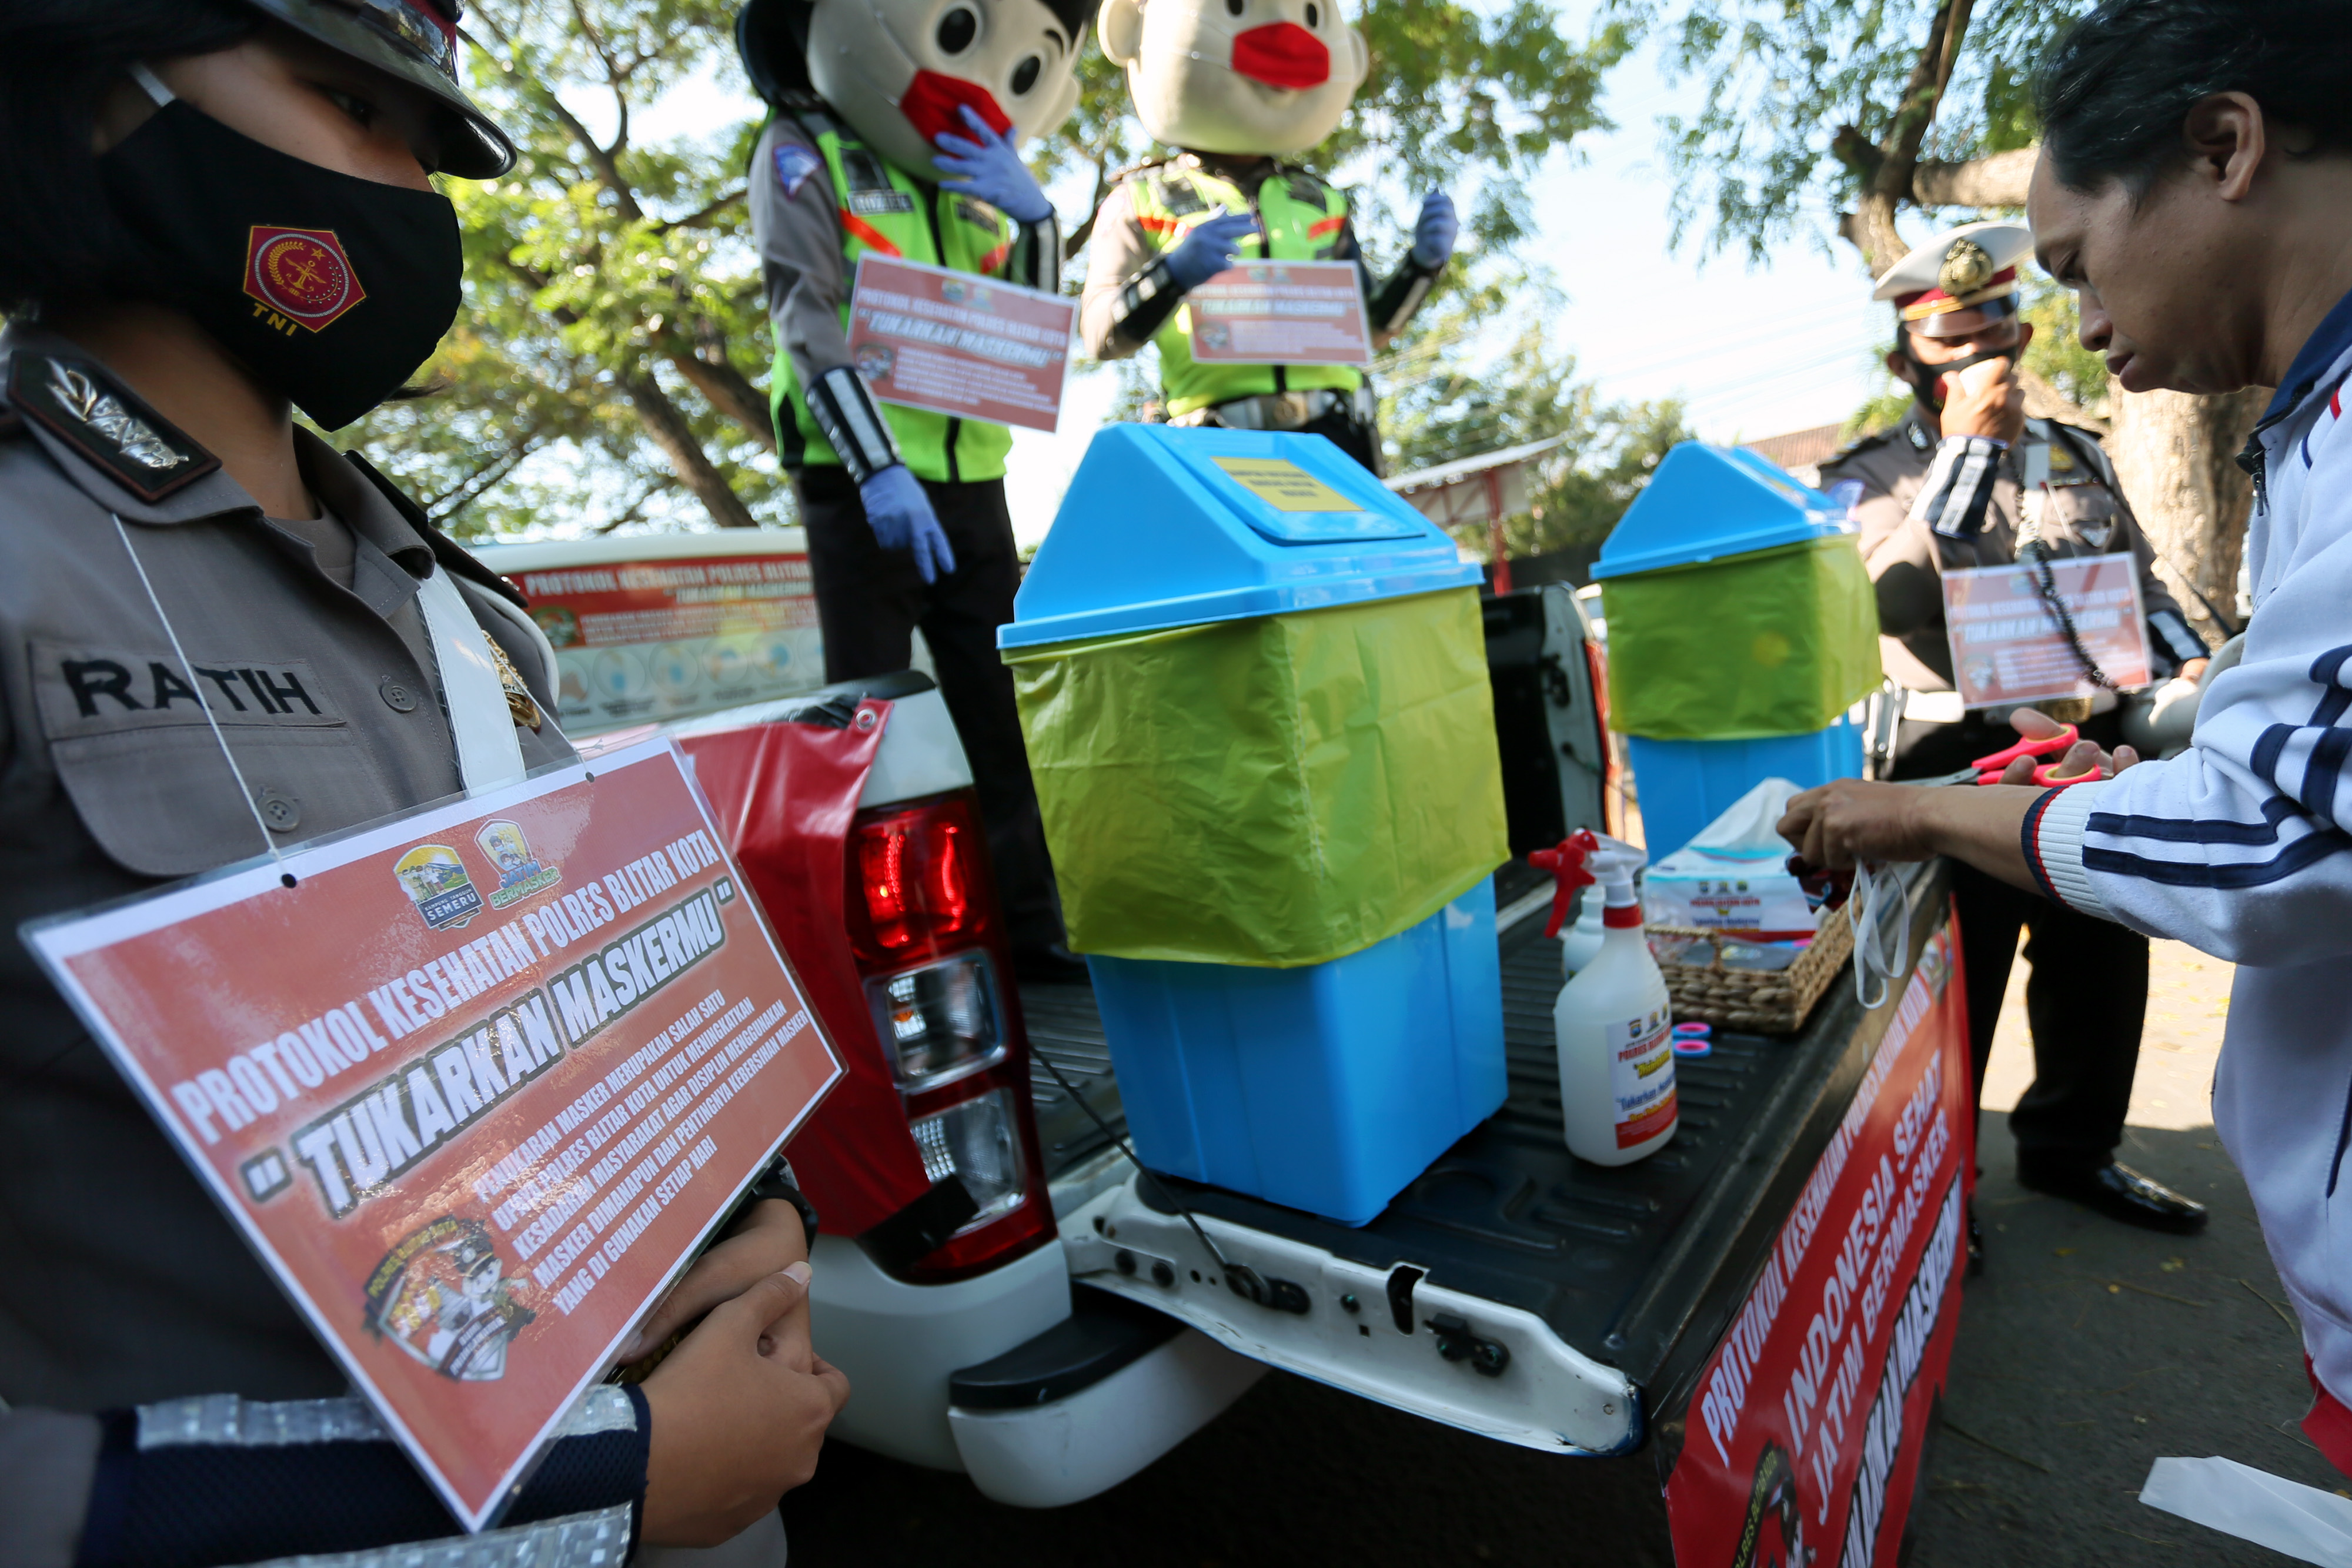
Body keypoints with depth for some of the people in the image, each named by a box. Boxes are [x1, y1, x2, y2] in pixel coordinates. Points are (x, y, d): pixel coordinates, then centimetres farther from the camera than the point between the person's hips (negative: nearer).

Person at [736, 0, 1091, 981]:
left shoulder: (975, 170, 18)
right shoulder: (805, 156, 2)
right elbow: (809, 323, -10)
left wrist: (1030, 211, -4)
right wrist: (878, 469, -21)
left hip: (970, 484, 6)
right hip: (859, 485, -5)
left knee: (1005, 712, 4)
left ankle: (1030, 925, 12)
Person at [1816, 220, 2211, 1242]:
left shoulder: (2079, 457, 13)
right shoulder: (1869, 479, -5)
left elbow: (2142, 582, 21)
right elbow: (1908, 596, -22)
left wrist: (2187, 663, 3)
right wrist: (1967, 441, -19)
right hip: (1958, 765, -6)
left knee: (2102, 966, 18)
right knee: (1952, 986, 3)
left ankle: (2073, 1147, 40)